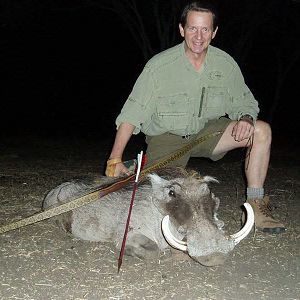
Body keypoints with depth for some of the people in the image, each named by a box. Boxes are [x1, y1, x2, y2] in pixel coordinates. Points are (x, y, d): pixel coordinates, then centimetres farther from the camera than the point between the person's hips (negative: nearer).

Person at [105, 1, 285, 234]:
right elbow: (131, 114, -19)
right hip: (166, 137, -3)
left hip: (207, 130, 3)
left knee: (261, 131, -16)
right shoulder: (160, 65, -19)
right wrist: (115, 160, -26)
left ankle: (256, 207, -10)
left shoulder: (225, 64, -9)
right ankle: (149, 166, 18)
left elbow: (244, 102, 3)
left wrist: (246, 119, -24)